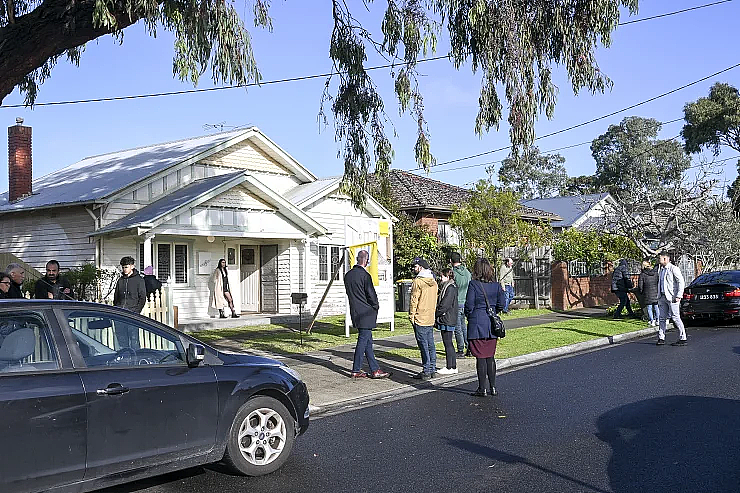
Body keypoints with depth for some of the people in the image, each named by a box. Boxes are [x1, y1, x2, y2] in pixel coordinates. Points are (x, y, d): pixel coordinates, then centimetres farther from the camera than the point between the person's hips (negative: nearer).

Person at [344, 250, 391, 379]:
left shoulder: (348, 275, 9)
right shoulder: (364, 275, -16)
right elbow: (371, 294, -14)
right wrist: (376, 306, 5)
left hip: (355, 313, 8)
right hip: (366, 313, -8)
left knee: (368, 341, 12)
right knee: (363, 340, -1)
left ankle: (375, 369, 15)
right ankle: (356, 371, 4)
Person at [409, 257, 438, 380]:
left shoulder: (418, 281, -13)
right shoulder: (433, 282, 11)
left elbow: (414, 300, -14)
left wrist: (411, 315, -7)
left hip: (420, 319, -8)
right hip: (431, 319, 8)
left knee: (424, 346, -5)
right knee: (431, 345, 11)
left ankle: (426, 372, -3)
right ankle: (432, 370, 16)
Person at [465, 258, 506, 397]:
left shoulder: (473, 285, -11)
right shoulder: (496, 285, 2)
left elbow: (469, 305, -11)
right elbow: (502, 304, 3)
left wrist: (469, 316, 9)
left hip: (477, 324, -5)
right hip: (492, 324, 5)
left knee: (480, 357, 1)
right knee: (490, 357, 14)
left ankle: (482, 389, 6)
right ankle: (492, 387, 18)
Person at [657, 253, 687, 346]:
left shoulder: (674, 269, -7)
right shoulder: (661, 270, 17)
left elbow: (681, 282, -11)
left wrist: (678, 296, -17)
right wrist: (659, 296, 15)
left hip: (672, 297, -8)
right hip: (662, 297, 8)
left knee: (675, 318, -7)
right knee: (662, 318, 7)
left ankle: (682, 339, -1)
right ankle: (661, 338, 11)